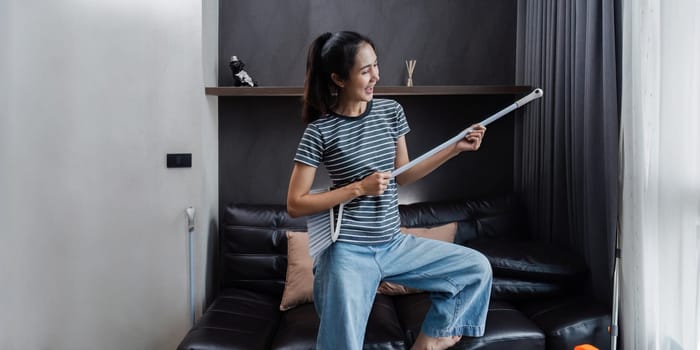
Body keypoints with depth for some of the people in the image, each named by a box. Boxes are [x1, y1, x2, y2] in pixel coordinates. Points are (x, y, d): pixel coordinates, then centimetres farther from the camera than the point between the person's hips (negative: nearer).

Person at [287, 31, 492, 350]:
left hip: (394, 245, 6)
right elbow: (295, 205, -12)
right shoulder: (320, 131, -13)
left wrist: (455, 148, 6)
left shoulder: (391, 111, 3)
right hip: (348, 253, -6)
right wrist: (359, 188, -18)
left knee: (477, 267, 9)